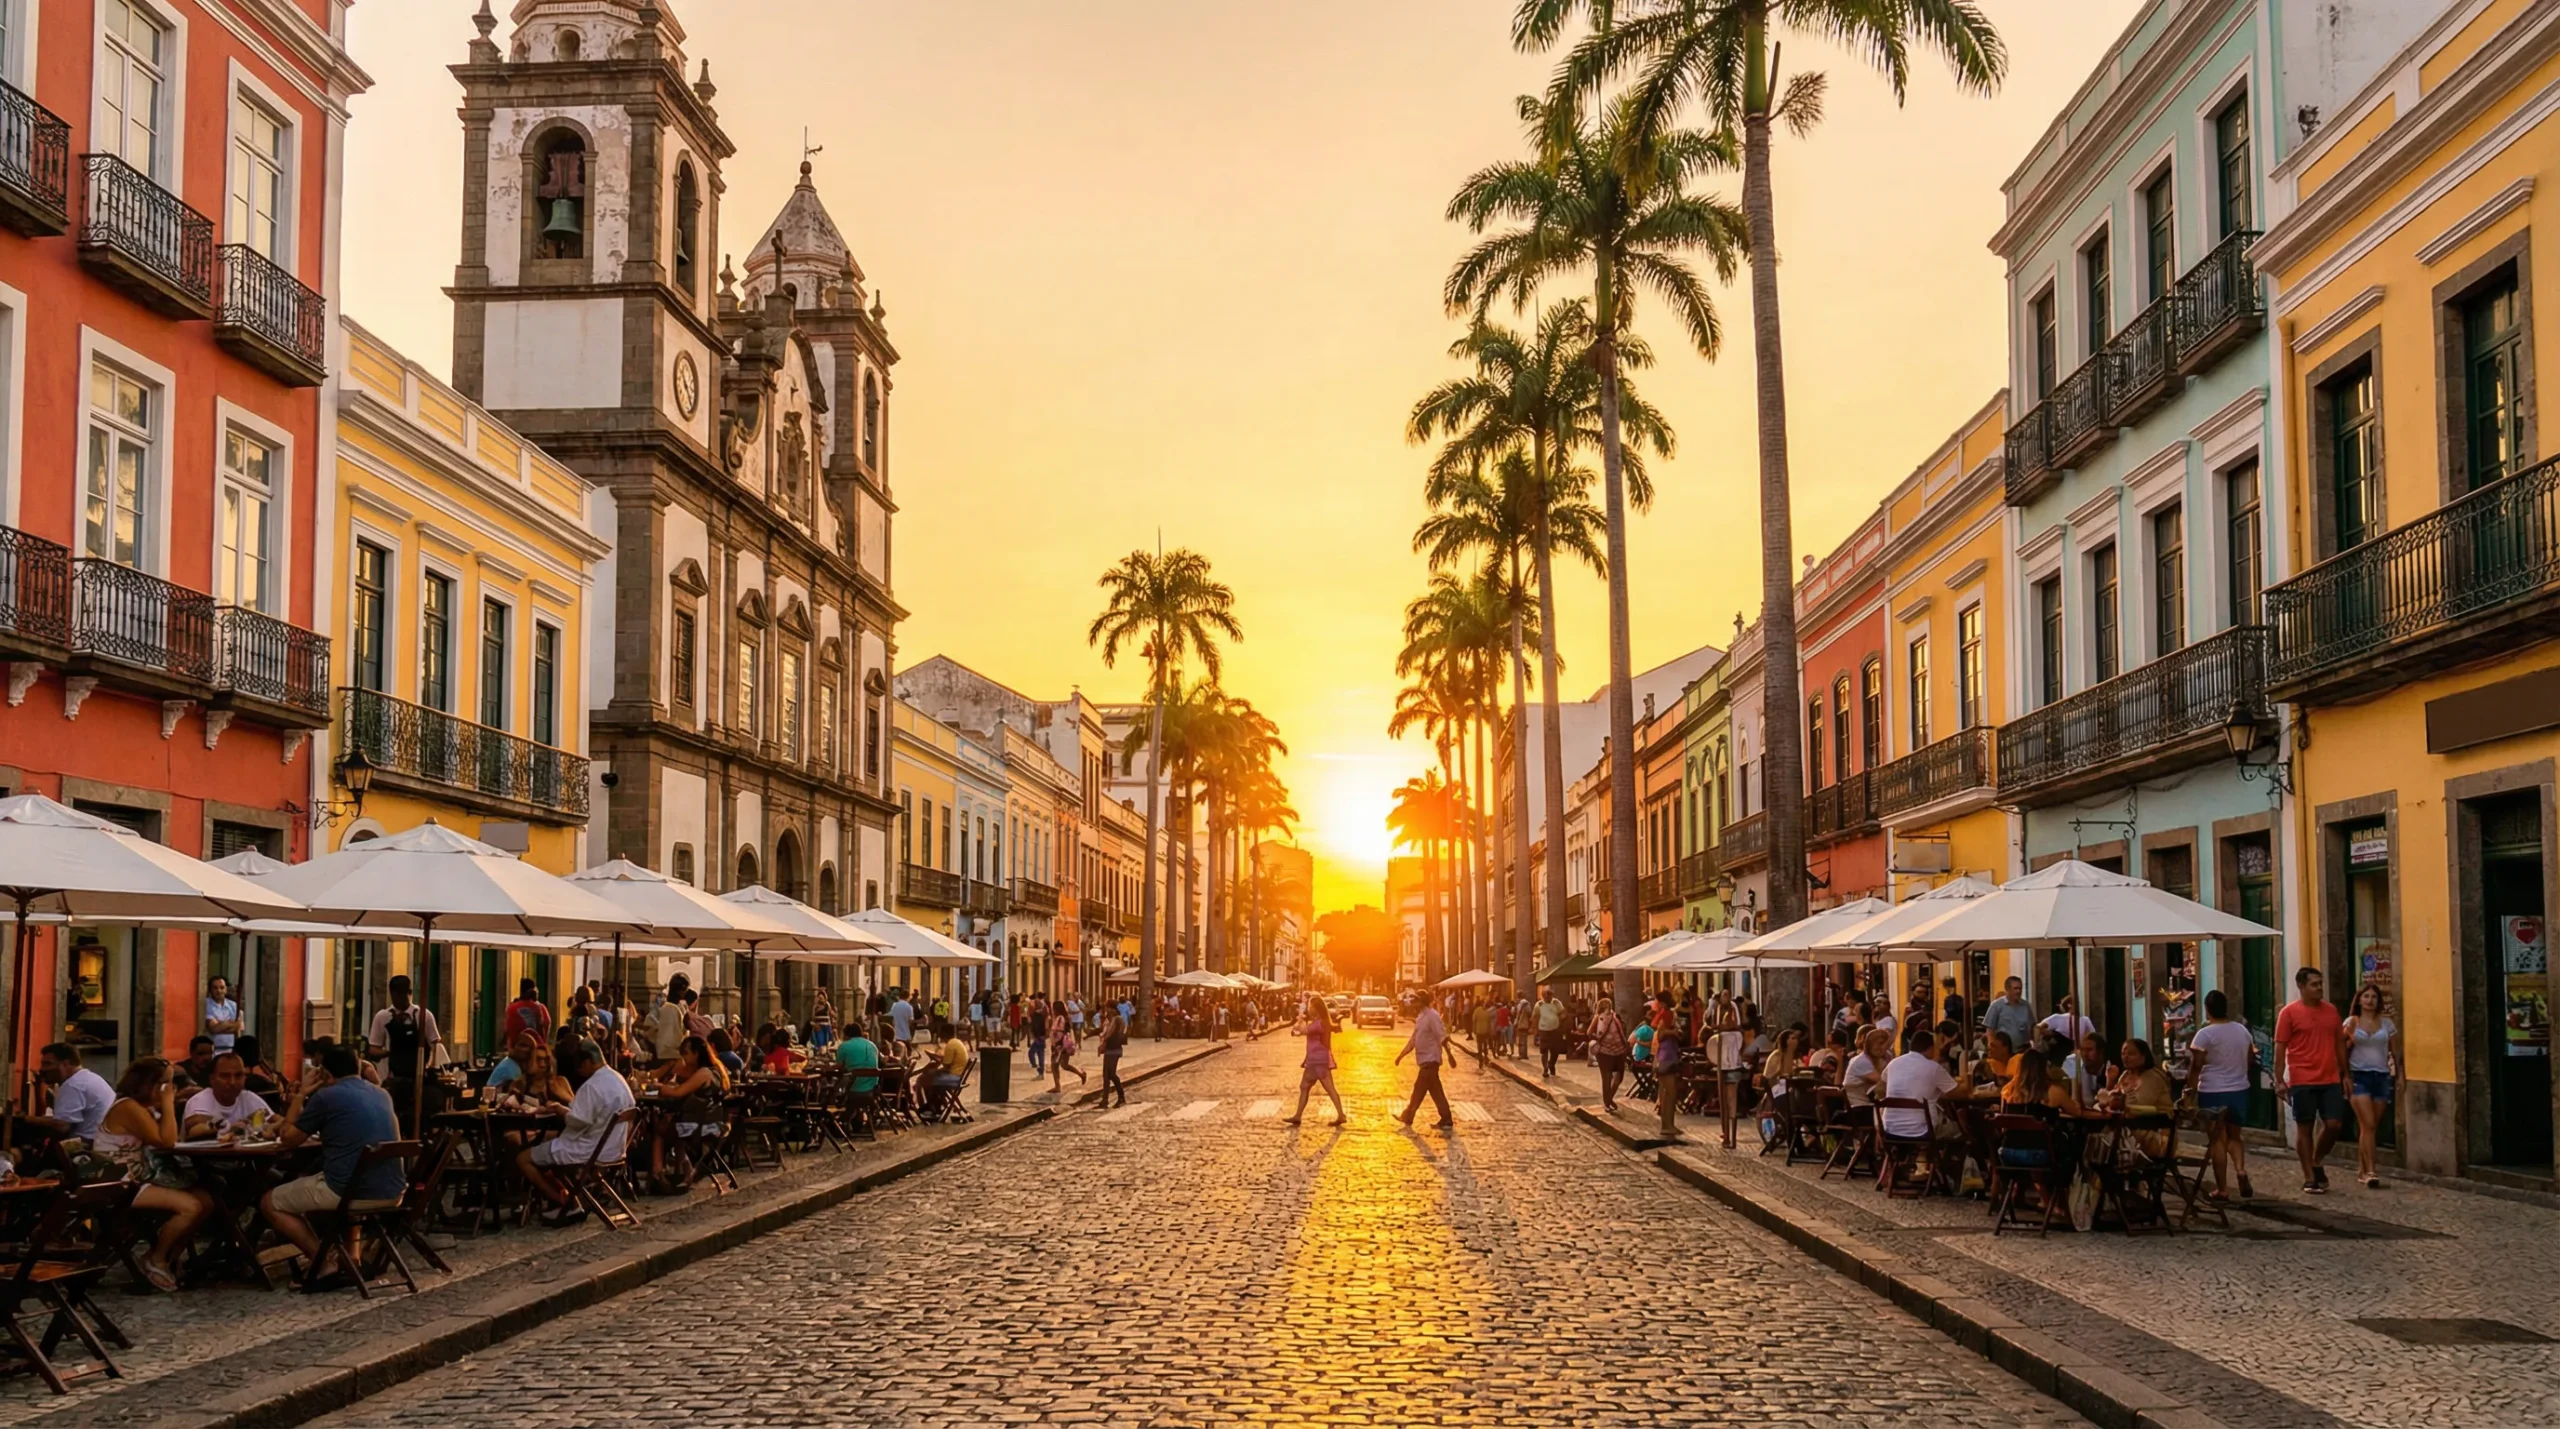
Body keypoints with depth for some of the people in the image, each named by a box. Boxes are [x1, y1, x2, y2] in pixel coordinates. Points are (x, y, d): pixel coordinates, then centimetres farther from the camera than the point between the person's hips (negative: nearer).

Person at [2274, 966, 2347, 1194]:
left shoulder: (2331, 1010, 9)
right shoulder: (2289, 1012, -5)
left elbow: (2339, 1043, 16)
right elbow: (2280, 1048, -5)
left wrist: (2345, 1075, 12)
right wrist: (2279, 1081, -10)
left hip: (2330, 1080, 4)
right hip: (2302, 1081, -4)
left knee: (2334, 1125, -1)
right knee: (2305, 1128, 2)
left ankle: (2317, 1162, 24)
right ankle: (2309, 1178, 9)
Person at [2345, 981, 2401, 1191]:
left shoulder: (2387, 1023, 9)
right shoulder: (2351, 1022, 4)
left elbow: (2395, 1051, 10)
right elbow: (2343, 1052, 3)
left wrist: (2398, 1074, 2)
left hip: (2381, 1077, 3)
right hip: (2359, 1076, -3)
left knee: (2373, 1127, 3)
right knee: (2368, 1124, -13)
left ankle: (2362, 1167, 18)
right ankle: (2369, 1172, -15)